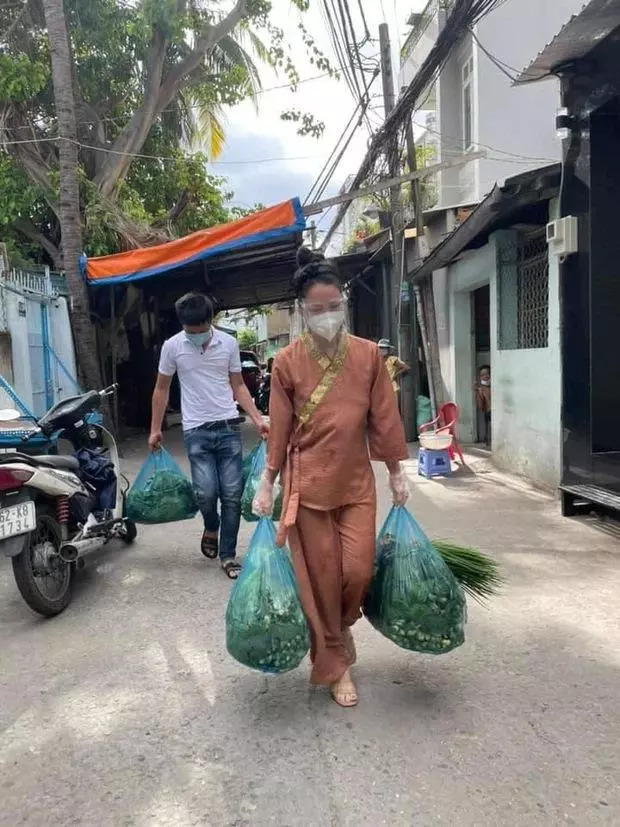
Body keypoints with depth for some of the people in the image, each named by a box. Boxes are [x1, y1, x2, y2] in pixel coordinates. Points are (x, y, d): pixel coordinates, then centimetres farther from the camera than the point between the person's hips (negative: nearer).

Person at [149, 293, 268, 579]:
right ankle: (211, 528, 24)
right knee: (205, 492, -11)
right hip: (196, 430, -1)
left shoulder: (229, 343, 1)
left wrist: (258, 419, -1)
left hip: (228, 427, 1)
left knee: (232, 494, 1)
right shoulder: (172, 346, -1)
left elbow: (238, 386, 9)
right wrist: (155, 429, 9)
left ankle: (228, 555, 17)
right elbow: (162, 389, 10)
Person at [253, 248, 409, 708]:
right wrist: (267, 485, 0)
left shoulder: (368, 355, -2)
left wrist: (397, 473, 7)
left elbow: (383, 418, 3)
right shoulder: (288, 362, -6)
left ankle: (342, 627, 37)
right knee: (321, 578, 7)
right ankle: (336, 666, 28)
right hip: (308, 484, -1)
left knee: (358, 572, 1)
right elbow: (279, 428, -1)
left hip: (356, 482, 2)